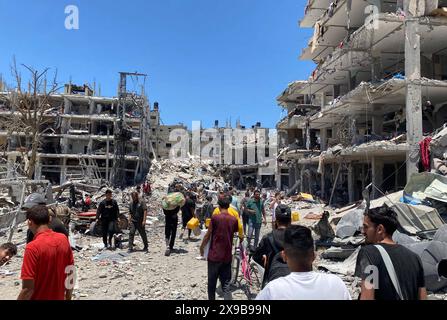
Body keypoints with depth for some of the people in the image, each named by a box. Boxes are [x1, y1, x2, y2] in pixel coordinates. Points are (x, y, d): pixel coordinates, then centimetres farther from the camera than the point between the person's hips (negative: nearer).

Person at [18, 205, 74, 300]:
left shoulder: (33, 248, -24)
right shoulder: (64, 239, -8)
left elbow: (28, 289, -23)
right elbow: (70, 274, 2)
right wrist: (68, 297, 14)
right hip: (59, 297, 4)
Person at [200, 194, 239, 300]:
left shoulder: (215, 217, -13)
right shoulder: (234, 219, -3)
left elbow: (208, 235, -6)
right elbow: (234, 233, 8)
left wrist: (202, 247, 9)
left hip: (214, 255, -3)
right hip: (227, 256, 3)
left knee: (212, 283, 14)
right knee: (226, 285, 9)